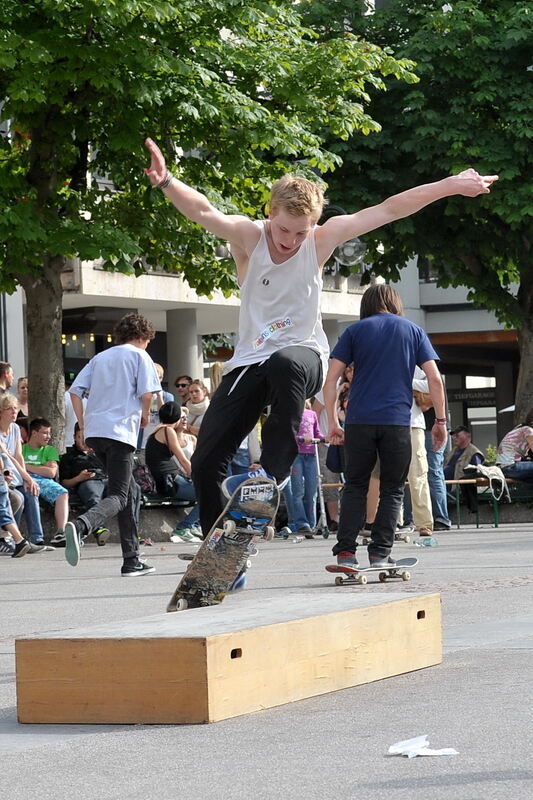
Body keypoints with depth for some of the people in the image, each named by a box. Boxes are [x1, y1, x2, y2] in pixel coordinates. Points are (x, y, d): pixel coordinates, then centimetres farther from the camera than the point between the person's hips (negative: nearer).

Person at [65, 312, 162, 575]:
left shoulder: (100, 357, 22)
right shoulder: (139, 356, 5)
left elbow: (75, 391, 13)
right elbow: (146, 393, -7)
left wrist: (83, 425, 14)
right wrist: (144, 415, 13)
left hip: (94, 430, 7)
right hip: (120, 431, -7)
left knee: (131, 491, 17)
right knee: (118, 497, -11)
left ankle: (132, 560, 15)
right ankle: (79, 526, -41)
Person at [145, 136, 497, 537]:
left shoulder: (321, 240, -4)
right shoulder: (248, 236, -8)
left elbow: (388, 210, -2)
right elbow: (203, 211, -27)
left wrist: (452, 185, 0)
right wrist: (166, 182, -47)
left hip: (304, 356, -1)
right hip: (249, 363, 1)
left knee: (285, 364, -40)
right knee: (206, 462, -7)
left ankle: (274, 468, -31)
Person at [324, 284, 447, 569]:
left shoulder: (355, 330, 11)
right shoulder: (413, 331, 12)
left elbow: (331, 380, 3)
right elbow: (434, 379, 4)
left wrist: (333, 422, 7)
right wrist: (440, 421, 10)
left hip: (359, 421, 0)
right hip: (397, 422, 0)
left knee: (355, 487, 8)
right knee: (392, 490, 8)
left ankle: (345, 552, -3)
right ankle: (380, 554, 1)